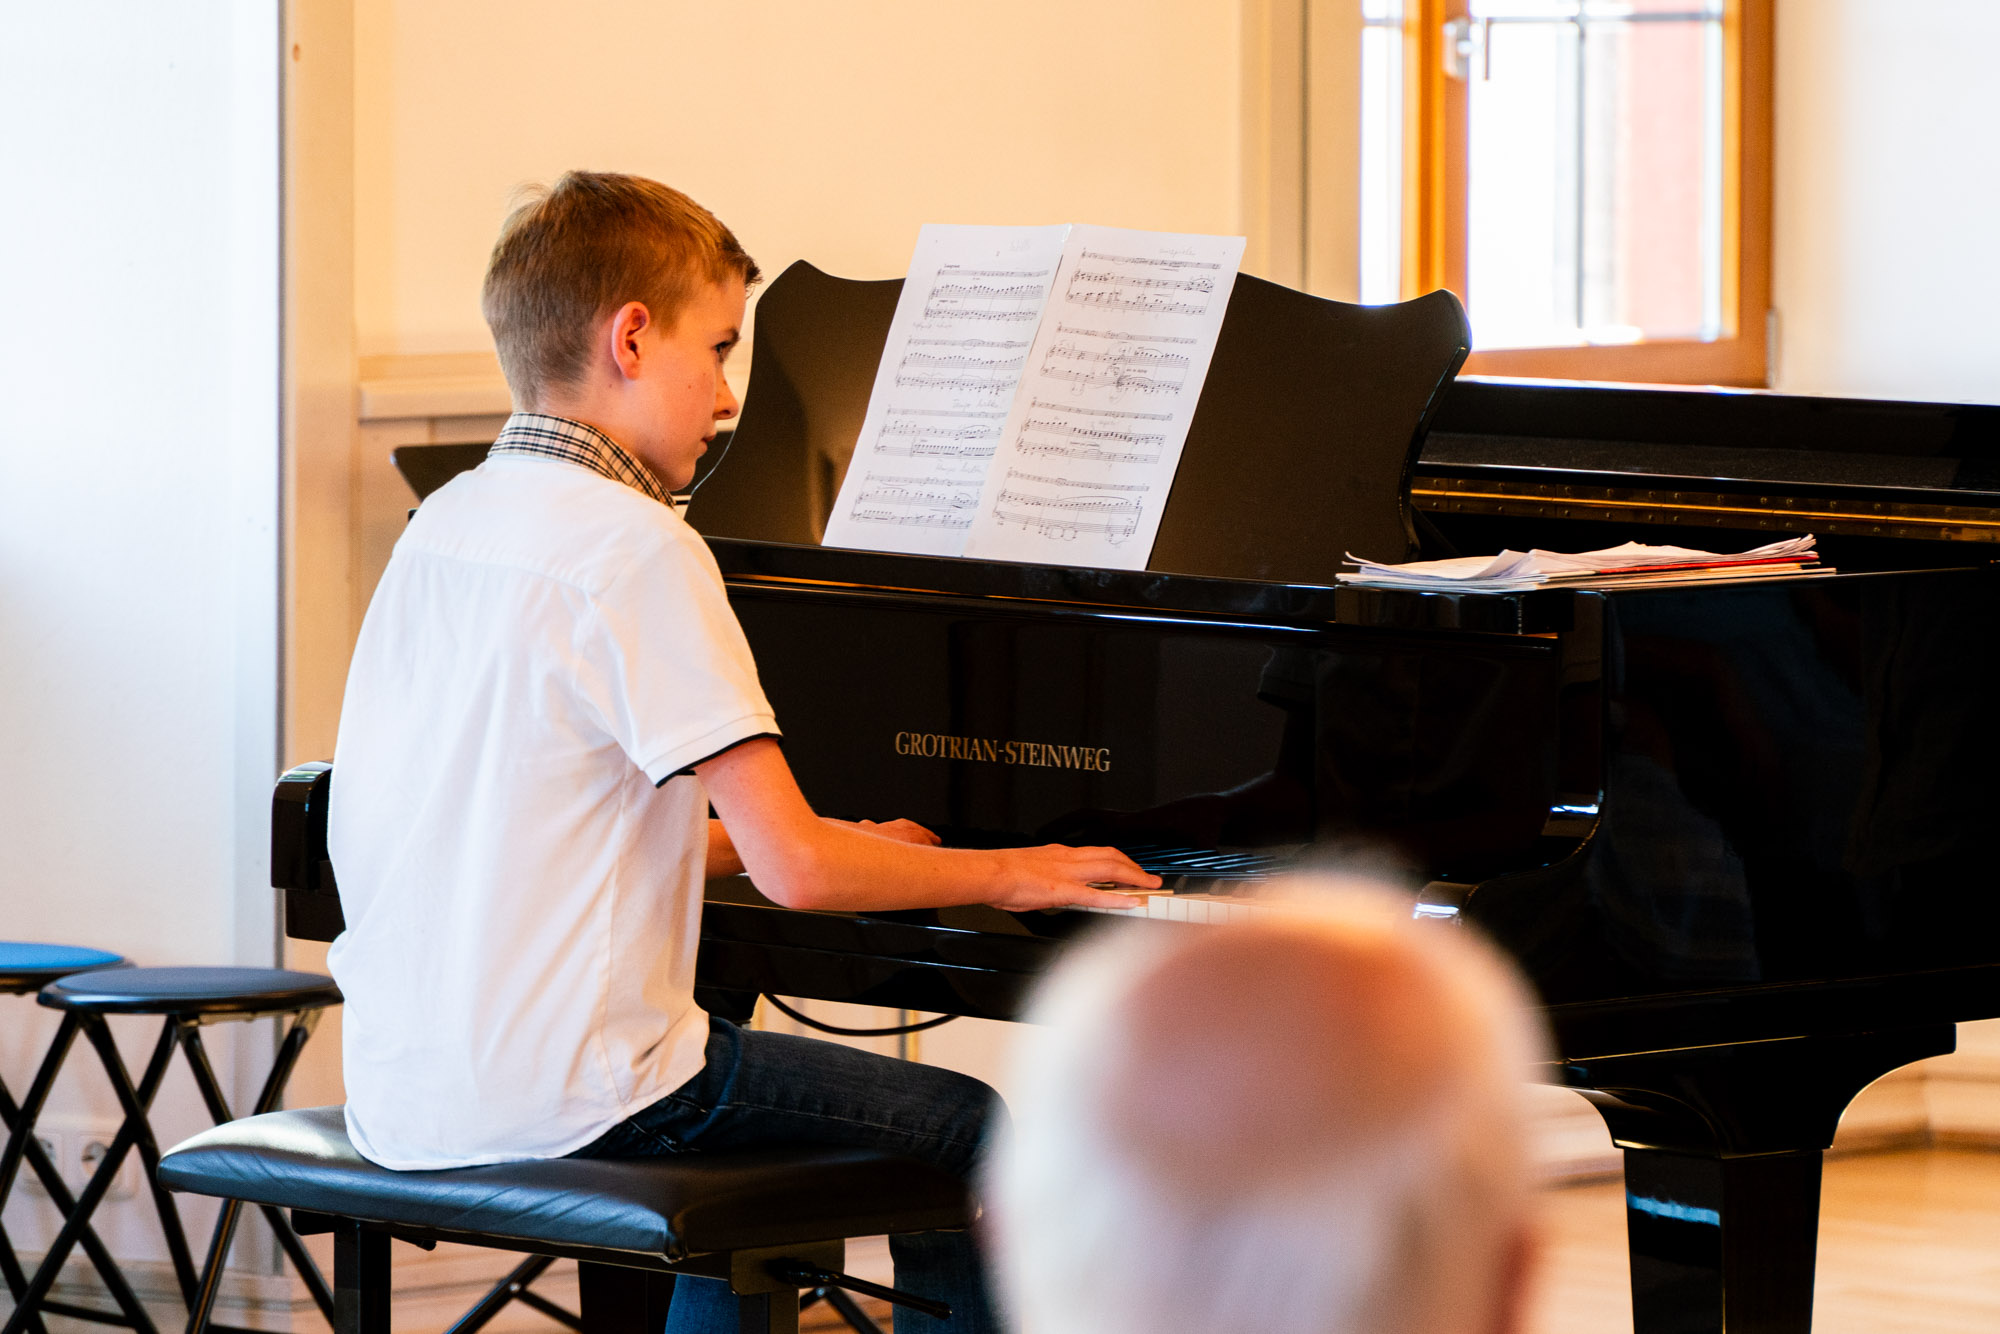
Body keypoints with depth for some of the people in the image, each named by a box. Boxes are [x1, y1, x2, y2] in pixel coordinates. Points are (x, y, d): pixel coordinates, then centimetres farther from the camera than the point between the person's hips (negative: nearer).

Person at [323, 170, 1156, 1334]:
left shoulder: (448, 527, 11)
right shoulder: (636, 551, -15)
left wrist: (839, 850, 23)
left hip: (403, 1089, 9)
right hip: (556, 1098, -9)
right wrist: (1003, 874, -3)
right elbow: (794, 868, -19)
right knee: (964, 1131, 4)